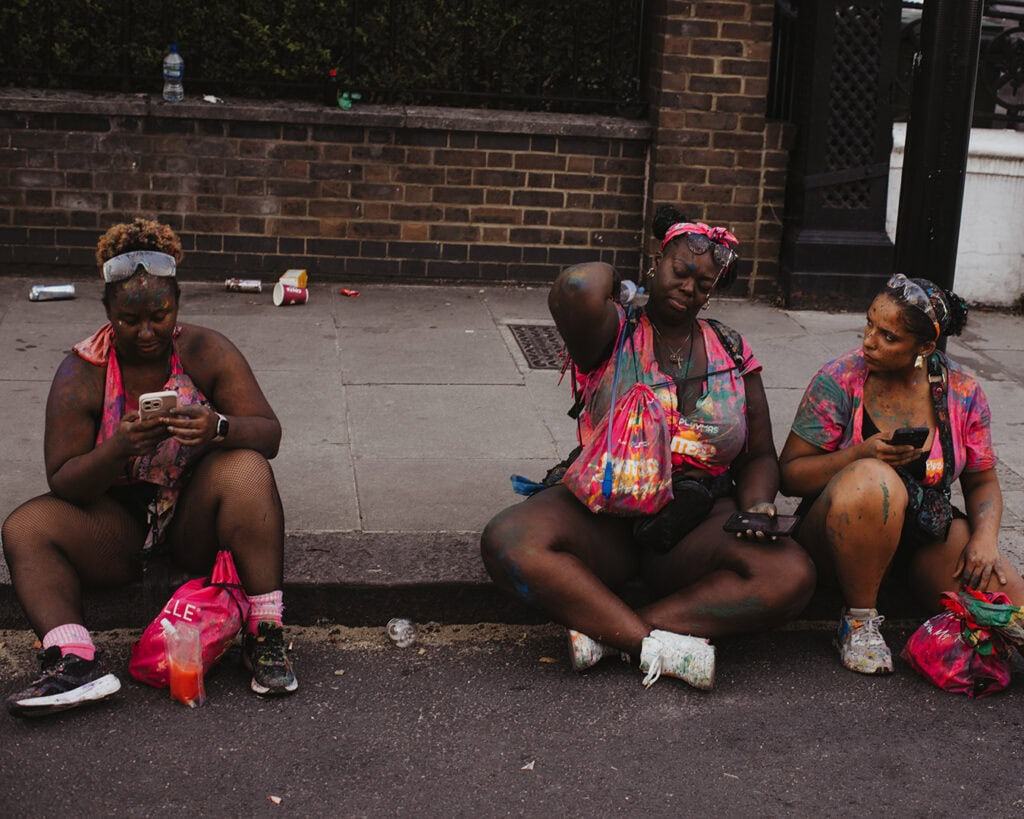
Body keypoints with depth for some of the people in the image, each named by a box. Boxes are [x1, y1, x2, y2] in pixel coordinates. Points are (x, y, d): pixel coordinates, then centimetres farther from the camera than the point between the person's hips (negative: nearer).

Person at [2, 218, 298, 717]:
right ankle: (75, 661, -35)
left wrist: (218, 429, -34)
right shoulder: (81, 374, -7)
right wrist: (119, 448, -30)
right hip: (116, 524, 1)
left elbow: (269, 435, -11)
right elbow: (62, 482, -10)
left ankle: (264, 636, -32)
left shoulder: (206, 352, -7)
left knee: (247, 470, -30)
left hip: (195, 520, -1)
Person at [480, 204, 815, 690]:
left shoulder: (732, 353, 11)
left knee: (791, 575, -28)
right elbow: (578, 289, -25)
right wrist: (612, 284, -2)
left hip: (698, 523, 3)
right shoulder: (613, 334, 0)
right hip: (603, 516, -2)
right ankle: (658, 644, -30)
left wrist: (758, 506, -7)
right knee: (507, 542, -32)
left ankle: (607, 632, -26)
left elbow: (760, 455, 15)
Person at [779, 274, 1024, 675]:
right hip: (838, 534, -2)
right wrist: (860, 454, -26)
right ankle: (859, 619, -17)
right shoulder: (840, 379, -10)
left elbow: (982, 481, 7)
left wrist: (985, 538, -13)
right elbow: (789, 474, -10)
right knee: (872, 479, -38)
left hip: (927, 537, 2)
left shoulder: (962, 391, -2)